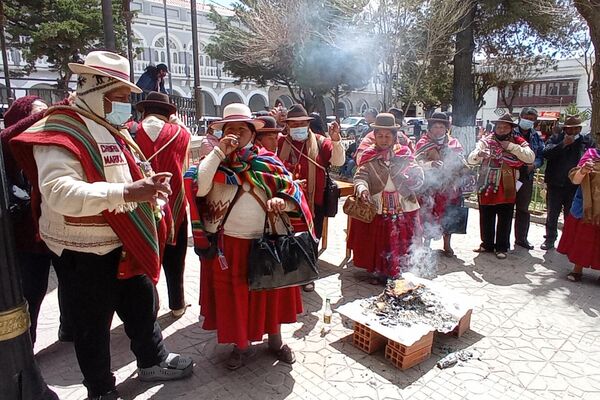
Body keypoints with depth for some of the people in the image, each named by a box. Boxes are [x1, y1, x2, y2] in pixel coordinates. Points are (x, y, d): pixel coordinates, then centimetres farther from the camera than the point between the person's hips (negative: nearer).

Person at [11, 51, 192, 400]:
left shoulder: (113, 130, 11)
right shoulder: (62, 130, -17)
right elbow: (58, 192, -31)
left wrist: (150, 187, -1)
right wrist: (127, 193, -39)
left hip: (126, 244, 8)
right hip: (85, 251, -8)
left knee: (143, 305, 21)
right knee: (93, 323, 11)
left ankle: (153, 360, 42)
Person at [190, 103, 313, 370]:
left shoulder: (267, 161, 3)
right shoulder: (214, 161, 2)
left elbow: (293, 194, 1)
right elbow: (199, 188, -17)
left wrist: (281, 201, -21)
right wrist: (219, 153, -17)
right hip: (229, 243, 0)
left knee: (270, 291, 14)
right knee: (233, 294, 10)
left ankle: (275, 340, 37)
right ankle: (241, 344, 33)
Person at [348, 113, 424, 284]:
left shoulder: (404, 154, 4)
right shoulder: (369, 156, 2)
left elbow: (418, 178, 0)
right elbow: (360, 176, -11)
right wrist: (362, 188, -31)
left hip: (403, 207, 1)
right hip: (377, 207, -1)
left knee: (401, 242, 7)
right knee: (377, 241, 7)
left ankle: (396, 274, 26)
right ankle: (378, 273, 26)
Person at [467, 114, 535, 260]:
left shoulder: (518, 142, 5)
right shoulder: (486, 141, 1)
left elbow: (530, 158, -10)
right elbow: (471, 159, -11)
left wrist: (511, 146, -15)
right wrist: (478, 154, -34)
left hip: (507, 189, 0)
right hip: (487, 187, 0)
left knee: (505, 220, 6)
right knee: (486, 219, 9)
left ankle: (502, 247, 20)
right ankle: (487, 244, 25)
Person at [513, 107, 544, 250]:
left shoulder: (536, 137, 12)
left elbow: (541, 156, 10)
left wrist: (534, 165, -10)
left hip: (527, 177, 5)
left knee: (523, 209, 14)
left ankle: (521, 238, 25)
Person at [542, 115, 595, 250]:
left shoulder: (587, 141, 3)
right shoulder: (556, 138, 1)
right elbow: (546, 153, -15)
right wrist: (563, 144, -20)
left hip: (575, 187, 0)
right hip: (555, 185, 0)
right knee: (552, 215, 10)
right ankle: (550, 239, 23)